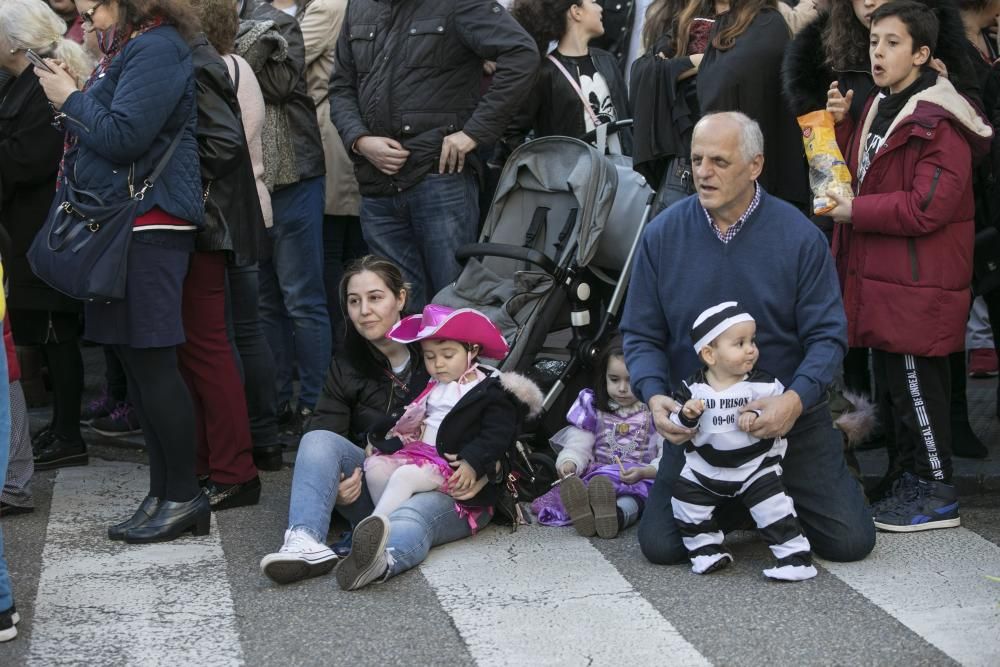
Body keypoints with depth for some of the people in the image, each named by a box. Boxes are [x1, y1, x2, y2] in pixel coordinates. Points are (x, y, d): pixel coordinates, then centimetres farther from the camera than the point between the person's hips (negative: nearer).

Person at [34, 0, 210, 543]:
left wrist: (70, 100, -6)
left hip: (148, 227, -10)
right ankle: (162, 494, 17)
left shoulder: (156, 48, -11)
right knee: (136, 363, 11)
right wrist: (73, 97, 3)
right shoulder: (126, 49, 19)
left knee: (151, 361, -7)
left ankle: (184, 497, 1)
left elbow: (124, 137, -20)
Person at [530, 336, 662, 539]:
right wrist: (569, 463, -18)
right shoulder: (593, 407, 13)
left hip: (642, 479, -2)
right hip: (597, 475, 3)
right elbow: (578, 445, 6)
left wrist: (644, 472, -23)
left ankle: (617, 514, -69)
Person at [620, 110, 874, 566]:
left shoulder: (800, 236, -9)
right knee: (661, 545, -10)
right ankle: (739, 507, 21)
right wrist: (654, 396, -20)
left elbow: (827, 335, -9)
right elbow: (640, 334, -1)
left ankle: (780, 502, 26)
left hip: (789, 416, -1)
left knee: (850, 542, -6)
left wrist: (795, 400, -28)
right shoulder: (662, 235, -5)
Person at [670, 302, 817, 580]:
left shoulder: (764, 385, -12)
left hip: (755, 467, -3)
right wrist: (686, 416, -23)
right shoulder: (693, 389, -7)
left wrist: (757, 417, -26)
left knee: (774, 507, -11)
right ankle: (706, 550, 17)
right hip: (705, 469, 3)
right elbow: (677, 429, -1)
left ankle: (796, 557, -3)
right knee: (685, 500, 1)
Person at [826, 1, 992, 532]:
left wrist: (854, 211, -17)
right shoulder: (881, 107, 14)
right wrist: (841, 125, 6)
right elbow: (860, 174, 20)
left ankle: (936, 495, 10)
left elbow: (927, 207, -24)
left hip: (918, 286, -10)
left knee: (916, 386, -2)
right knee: (891, 387, 17)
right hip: (879, 278, 10)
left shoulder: (939, 122, -17)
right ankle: (911, 482, 30)